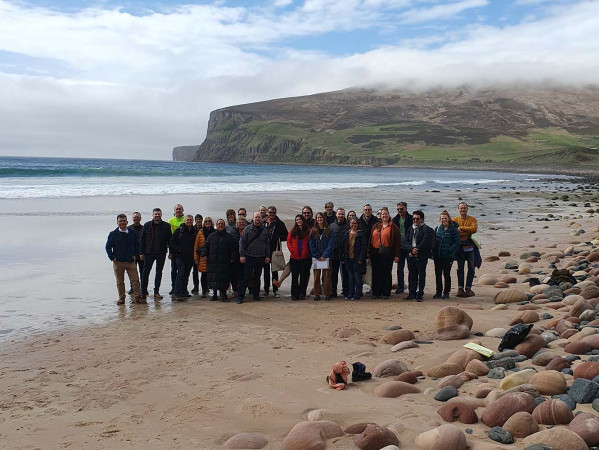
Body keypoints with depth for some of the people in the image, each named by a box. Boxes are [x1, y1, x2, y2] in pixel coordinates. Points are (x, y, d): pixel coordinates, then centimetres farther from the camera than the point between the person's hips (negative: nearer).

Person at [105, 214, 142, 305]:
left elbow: (137, 245, 15)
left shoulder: (132, 233, 6)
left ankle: (136, 297, 4)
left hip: (131, 261, 1)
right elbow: (108, 247, 4)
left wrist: (135, 255, 3)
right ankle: (121, 298, 15)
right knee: (120, 282, 6)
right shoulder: (113, 234, 1)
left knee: (135, 280, -3)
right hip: (118, 262, -1)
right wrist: (112, 258, -5)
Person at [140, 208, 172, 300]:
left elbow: (169, 240, 4)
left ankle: (156, 292, 16)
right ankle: (143, 292, 6)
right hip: (149, 253, 0)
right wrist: (142, 252, -2)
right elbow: (142, 239, 3)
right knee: (146, 272, -1)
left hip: (161, 253, 1)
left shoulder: (166, 226, 1)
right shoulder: (147, 225, 2)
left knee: (159, 273, 8)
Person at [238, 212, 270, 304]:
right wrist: (242, 255, -11)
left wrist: (267, 256, 8)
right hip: (249, 257, -3)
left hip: (260, 258, 3)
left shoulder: (264, 230, 9)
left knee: (257, 277, 11)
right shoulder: (247, 229, -2)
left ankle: (256, 295, 20)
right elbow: (242, 242, -4)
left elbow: (267, 244, 14)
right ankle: (240, 296, 1)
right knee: (245, 277, -3)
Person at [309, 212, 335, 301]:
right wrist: (317, 256, -6)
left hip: (326, 257, -1)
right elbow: (311, 245, 3)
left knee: (326, 276, -1)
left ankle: (327, 294, 6)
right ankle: (317, 294, 8)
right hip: (316, 257, 2)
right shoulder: (313, 231, 7)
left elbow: (331, 244, -3)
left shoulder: (329, 231, 2)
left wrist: (324, 256, -10)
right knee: (316, 276, 2)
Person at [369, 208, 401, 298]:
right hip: (375, 253, 4)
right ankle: (376, 293, 12)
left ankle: (385, 293, 8)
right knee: (376, 273, 5)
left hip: (387, 253, -4)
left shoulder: (393, 227, 2)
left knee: (386, 273, 0)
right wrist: (369, 251, 6)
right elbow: (371, 239, 14)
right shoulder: (376, 226, 14)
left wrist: (396, 255, -7)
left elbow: (397, 242, -1)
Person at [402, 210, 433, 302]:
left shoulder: (426, 229, -2)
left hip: (421, 256, -5)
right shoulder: (410, 229, 16)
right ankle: (412, 293, 16)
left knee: (421, 276, 0)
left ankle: (420, 294, 6)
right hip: (411, 256, 5)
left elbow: (424, 243, -13)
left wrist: (415, 251, -14)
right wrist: (412, 249, -13)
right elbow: (405, 242, 5)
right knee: (412, 275, 9)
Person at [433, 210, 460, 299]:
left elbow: (457, 243, -5)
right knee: (438, 274, 7)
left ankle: (446, 293, 12)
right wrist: (434, 252, 3)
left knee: (446, 274, 2)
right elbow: (433, 241, 14)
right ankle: (438, 292, 17)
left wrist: (449, 250, -16)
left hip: (448, 256, -4)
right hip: (437, 256, 4)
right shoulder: (437, 229, 9)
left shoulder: (453, 230, -4)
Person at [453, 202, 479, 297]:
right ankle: (460, 288, 8)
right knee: (460, 268, 4)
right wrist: (467, 232, -16)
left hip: (470, 246, 0)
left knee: (471, 268, 1)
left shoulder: (472, 219, 7)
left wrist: (461, 228, -13)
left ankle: (468, 288, 9)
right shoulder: (455, 220, 10)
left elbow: (474, 229, -12)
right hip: (459, 246, 0)